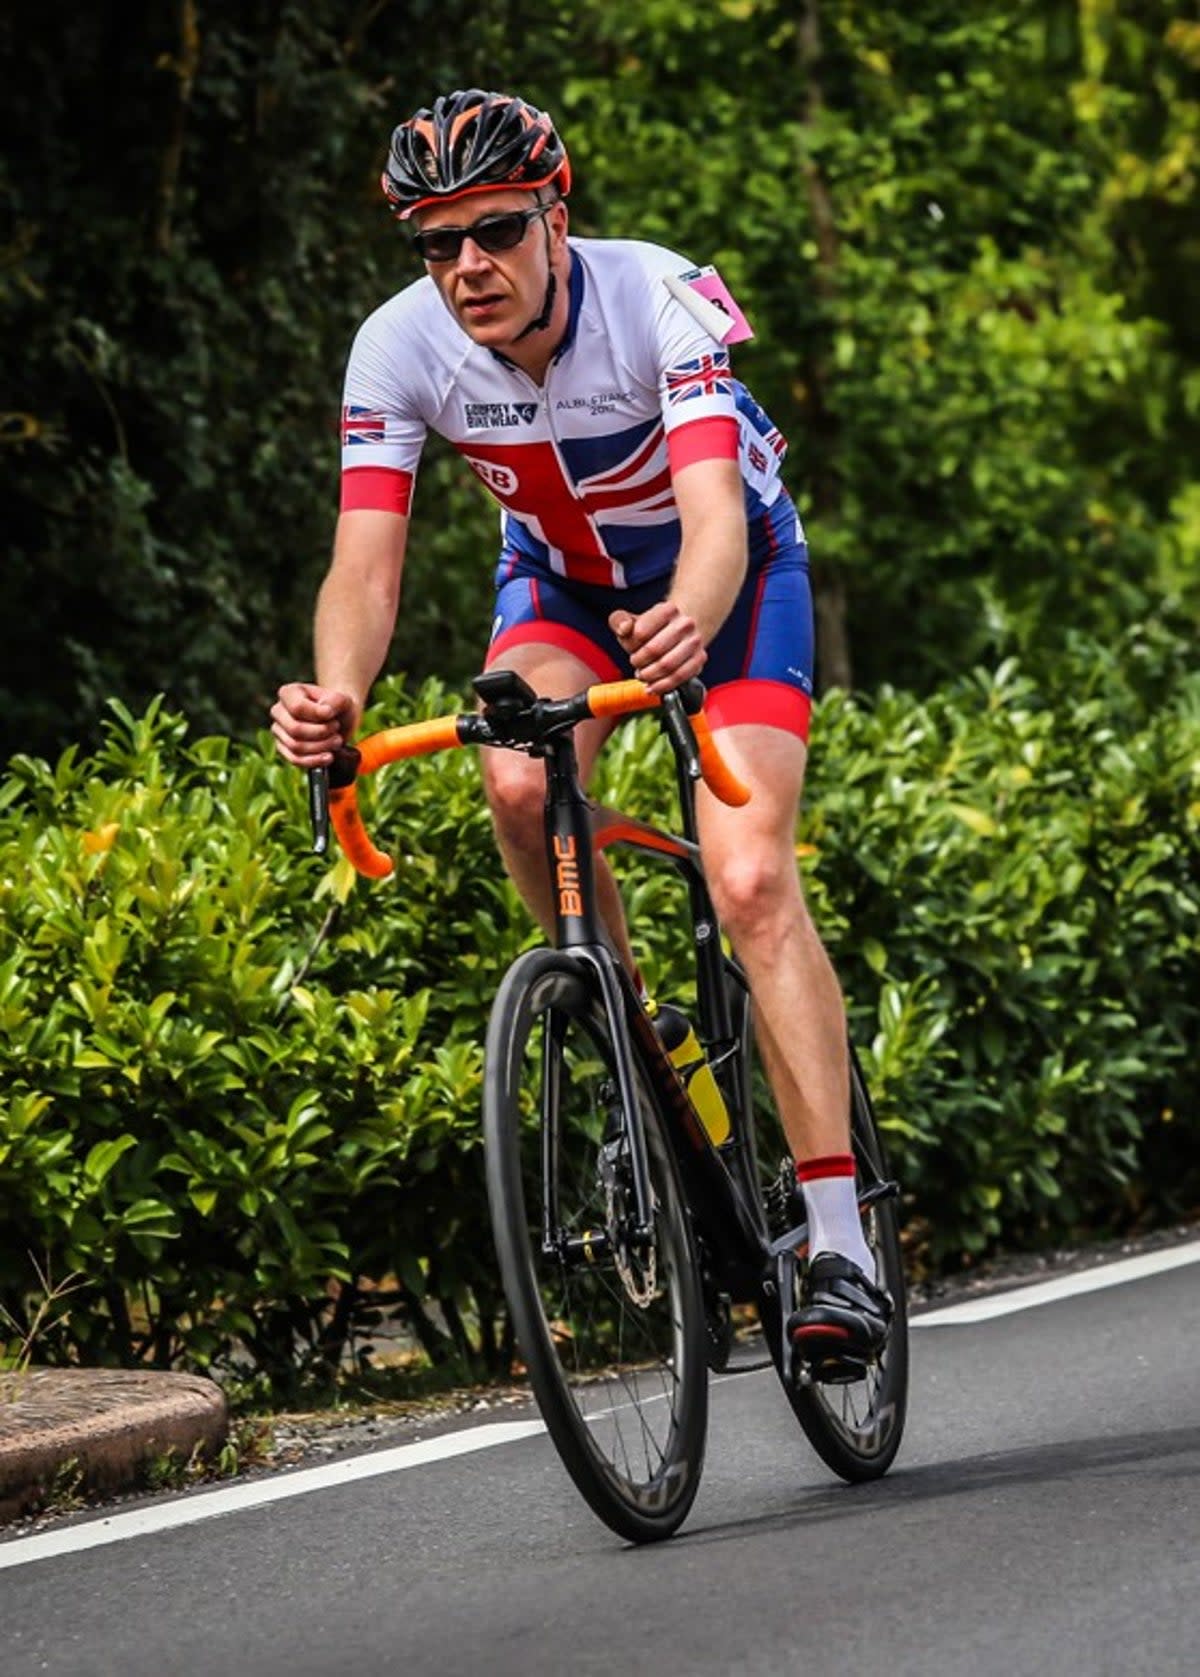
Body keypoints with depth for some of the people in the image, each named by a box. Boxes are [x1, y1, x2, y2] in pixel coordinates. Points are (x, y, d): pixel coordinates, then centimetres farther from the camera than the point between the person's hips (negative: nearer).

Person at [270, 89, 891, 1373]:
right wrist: (336, 696, -50)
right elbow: (365, 564, -28)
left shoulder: (654, 300, -33)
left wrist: (689, 626, -67)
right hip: (561, 577, 3)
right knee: (522, 787, -30)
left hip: (726, 569, -3)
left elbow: (715, 520, -45)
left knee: (749, 879, -21)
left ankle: (840, 1244, -20)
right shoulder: (399, 348, -24)